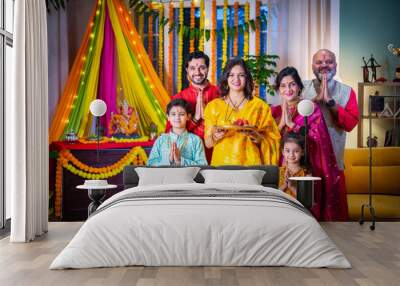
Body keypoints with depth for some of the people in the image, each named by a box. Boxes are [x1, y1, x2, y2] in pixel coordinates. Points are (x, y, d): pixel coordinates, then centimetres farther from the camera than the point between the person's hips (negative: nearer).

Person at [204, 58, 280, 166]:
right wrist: (215, 137, -10)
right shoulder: (213, 106, 7)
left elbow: (271, 141, 6)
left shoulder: (260, 106, 5)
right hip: (221, 163, 1)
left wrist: (254, 135, -11)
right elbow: (208, 143, 8)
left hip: (250, 164, -1)